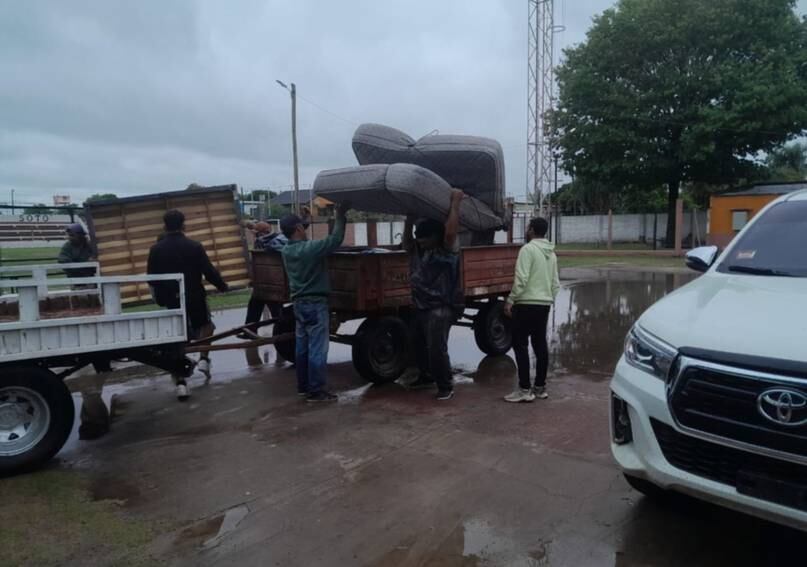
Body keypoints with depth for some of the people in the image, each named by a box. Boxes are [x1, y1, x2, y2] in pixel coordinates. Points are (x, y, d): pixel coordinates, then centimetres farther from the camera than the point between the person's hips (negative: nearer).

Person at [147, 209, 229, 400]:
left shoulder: (156, 249, -3)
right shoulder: (194, 246, -10)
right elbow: (209, 272, -9)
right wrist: (223, 286, 8)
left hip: (171, 300, 2)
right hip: (194, 297, -1)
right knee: (206, 325, 26)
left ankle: (180, 384, 3)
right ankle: (203, 359, 10)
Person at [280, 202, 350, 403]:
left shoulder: (286, 250, 6)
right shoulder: (310, 248, -19)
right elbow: (336, 239, -16)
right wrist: (340, 216, -5)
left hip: (299, 303, 9)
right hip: (315, 303, -9)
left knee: (302, 347, 15)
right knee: (317, 348, -3)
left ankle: (303, 386, 24)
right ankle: (315, 391, 1)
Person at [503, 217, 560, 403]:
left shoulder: (528, 249, -12)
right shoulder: (551, 253, 13)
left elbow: (521, 278, -19)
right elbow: (556, 283, 14)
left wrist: (510, 300, -14)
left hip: (527, 304, -8)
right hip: (544, 304, 8)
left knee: (520, 344, -3)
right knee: (540, 344, 12)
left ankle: (525, 389, -3)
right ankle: (540, 387, 18)